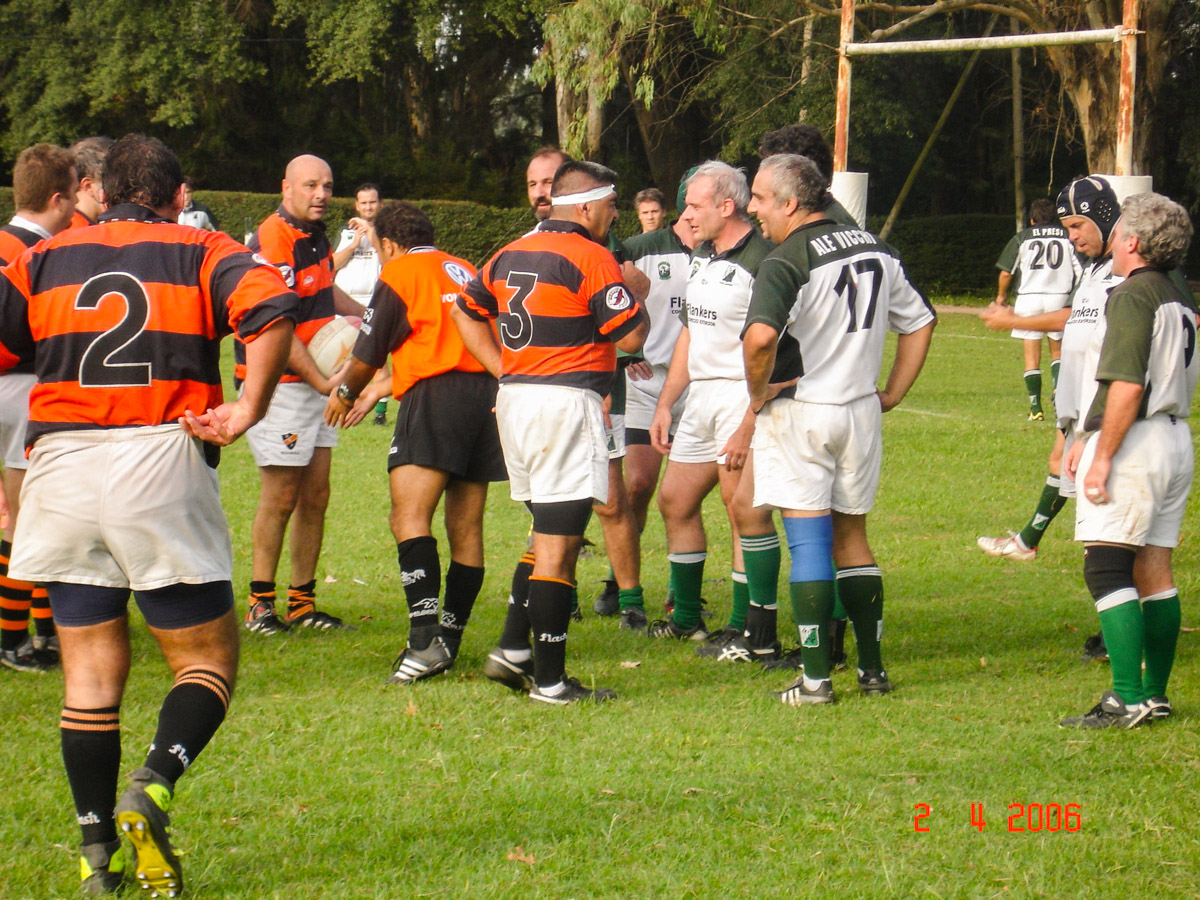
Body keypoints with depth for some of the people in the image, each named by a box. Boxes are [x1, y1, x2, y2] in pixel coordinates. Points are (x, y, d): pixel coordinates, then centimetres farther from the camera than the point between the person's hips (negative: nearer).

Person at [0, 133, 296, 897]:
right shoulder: (201, 253, 8)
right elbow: (272, 308, -12)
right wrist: (248, 410, -11)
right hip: (162, 464, -3)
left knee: (92, 669, 11)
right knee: (208, 659, 7)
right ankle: (156, 786, -18)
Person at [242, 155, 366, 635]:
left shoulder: (315, 237, 12)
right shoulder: (273, 241, -18)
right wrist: (321, 380, -22)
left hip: (317, 383, 9)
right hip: (280, 383, -9)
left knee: (315, 496, 8)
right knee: (281, 497, -5)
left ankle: (303, 601, 14)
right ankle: (261, 603, 5)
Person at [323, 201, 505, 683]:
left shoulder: (398, 274, 4)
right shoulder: (466, 272, 25)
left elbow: (367, 358, 9)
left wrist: (345, 392, 31)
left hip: (436, 396, -8)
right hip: (489, 396, 8)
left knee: (410, 518, -15)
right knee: (466, 528, 11)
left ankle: (425, 640, -30)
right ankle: (450, 638, 18)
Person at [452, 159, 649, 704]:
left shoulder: (511, 254, 13)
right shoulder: (589, 258, -12)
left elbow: (465, 312, 23)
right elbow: (631, 337, -13)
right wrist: (636, 293, 6)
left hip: (515, 396, 8)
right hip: (567, 402, -8)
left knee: (549, 533, 21)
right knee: (557, 546, -5)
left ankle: (513, 649, 18)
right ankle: (549, 679, -3)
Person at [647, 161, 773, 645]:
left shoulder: (762, 260, -16)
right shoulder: (701, 257, 14)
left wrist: (749, 425, -23)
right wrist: (664, 404, 17)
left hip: (744, 399, -10)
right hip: (700, 396, 10)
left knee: (744, 514, -5)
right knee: (674, 501, 14)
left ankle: (743, 629, 4)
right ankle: (686, 616, 26)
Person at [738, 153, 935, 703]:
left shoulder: (787, 261, -16)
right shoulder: (874, 249, 9)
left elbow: (760, 336, -32)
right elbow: (920, 322, 17)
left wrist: (758, 391, -15)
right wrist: (893, 392, 20)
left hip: (799, 411, -7)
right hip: (862, 412, 7)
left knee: (808, 542, -3)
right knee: (851, 537, 16)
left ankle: (816, 678, -2)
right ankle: (872, 668, 16)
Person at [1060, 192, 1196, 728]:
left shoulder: (1133, 296, -13)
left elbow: (1127, 386, -21)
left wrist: (1102, 456, -18)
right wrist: (1089, 437, 23)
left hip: (1133, 443, -10)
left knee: (1107, 569, -10)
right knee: (1154, 571, 12)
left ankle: (1128, 699, -16)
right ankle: (1156, 693, 15)